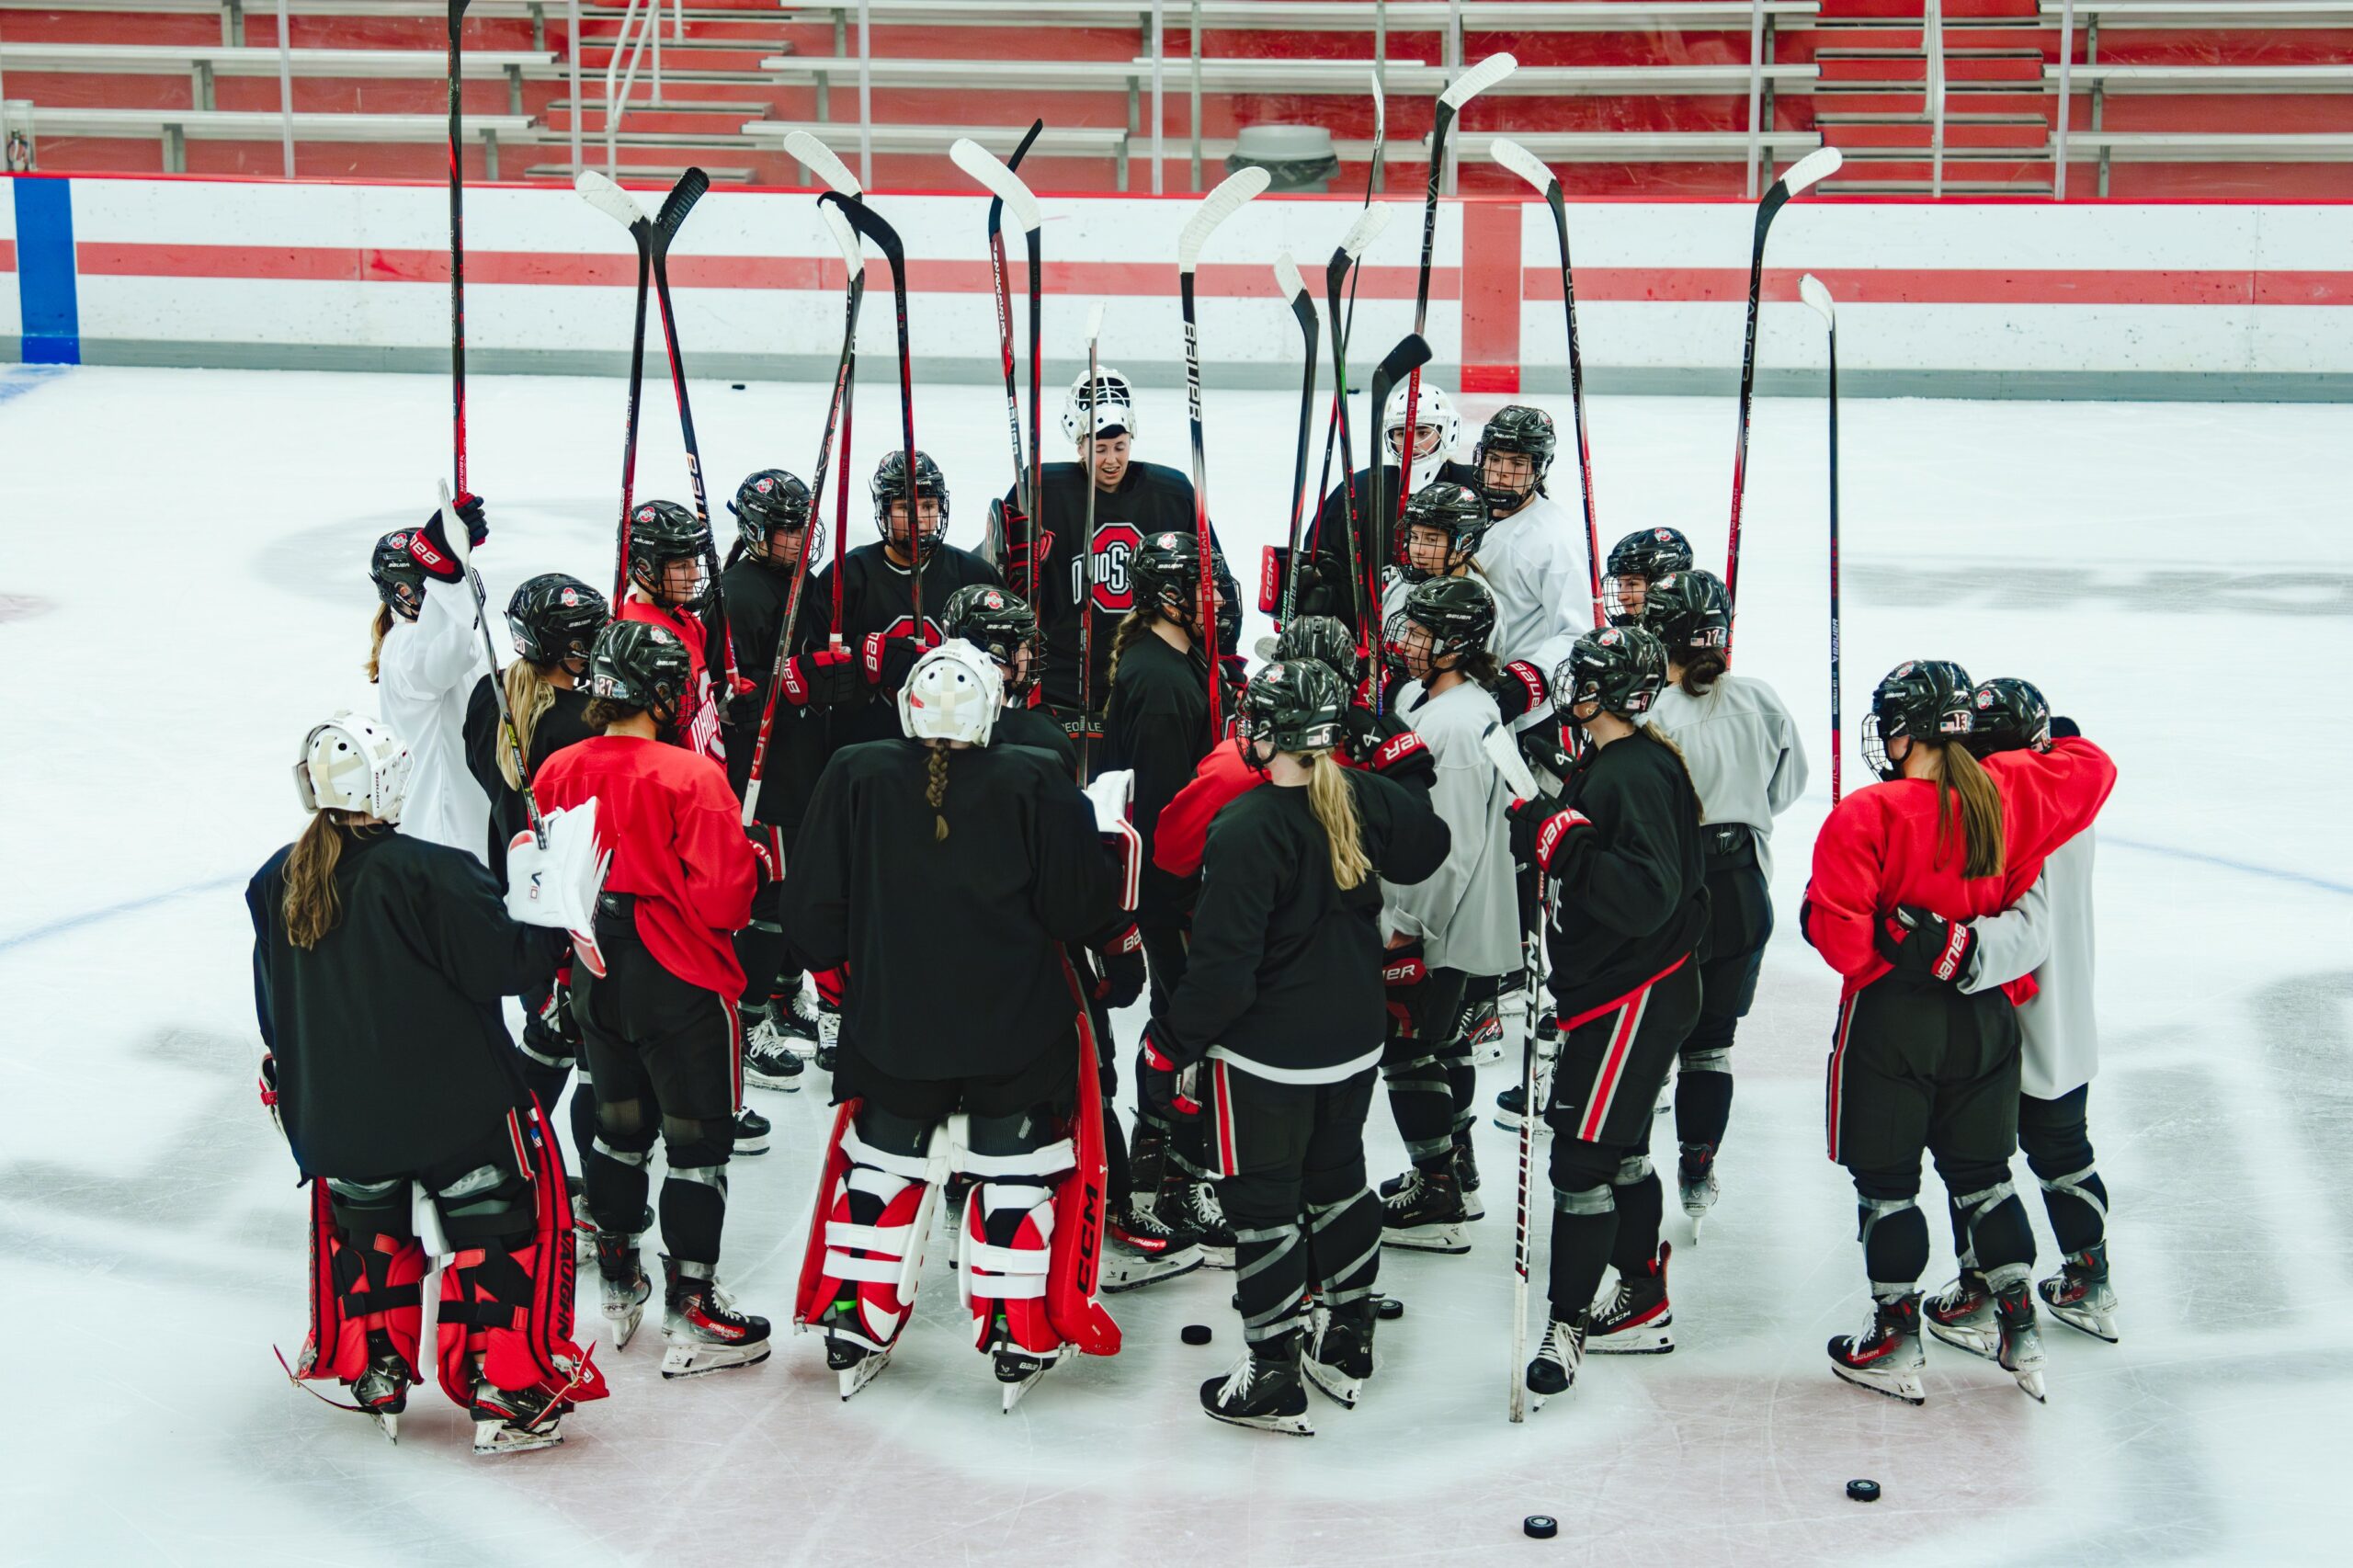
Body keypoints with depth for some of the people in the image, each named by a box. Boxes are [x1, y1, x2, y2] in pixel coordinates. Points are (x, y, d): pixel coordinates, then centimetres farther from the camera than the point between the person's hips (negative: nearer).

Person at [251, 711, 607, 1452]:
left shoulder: (275, 883, -1)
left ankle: (372, 1375, 33)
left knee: (365, 1229, 24)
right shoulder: (432, 874, -20)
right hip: (450, 1104, -5)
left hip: (335, 1108, 5)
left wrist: (282, 1073, 24)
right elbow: (501, 966, -18)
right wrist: (552, 917, -2)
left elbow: (275, 1007, 10)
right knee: (496, 1229, 7)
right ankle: (504, 1394, 9)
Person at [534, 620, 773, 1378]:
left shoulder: (559, 771, -1)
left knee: (620, 1125, 21)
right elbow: (721, 898, -21)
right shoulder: (691, 777, -20)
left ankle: (617, 1286, 33)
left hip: (598, 976, 6)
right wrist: (752, 862, -2)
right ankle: (692, 1317, 7)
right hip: (680, 982, -6)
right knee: (698, 1140, 4)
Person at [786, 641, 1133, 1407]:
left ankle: (854, 1334, 25)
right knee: (1017, 1170, 13)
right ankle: (1018, 1344, 19)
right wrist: (1106, 852, 10)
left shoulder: (855, 778, -10)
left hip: (892, 1023, 2)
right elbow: (1081, 906, -10)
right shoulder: (1035, 783, -16)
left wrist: (840, 958, 16)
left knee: (882, 1166, 18)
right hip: (1016, 1029, -2)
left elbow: (813, 919, -5)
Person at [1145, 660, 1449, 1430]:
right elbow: (1427, 847, 17)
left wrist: (1169, 1046, -12)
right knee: (1338, 1179, 23)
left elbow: (1223, 968, -24)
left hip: (1266, 1057, -7)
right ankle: (1347, 1346, 35)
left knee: (1263, 1203, 6)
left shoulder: (1244, 831, -26)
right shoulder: (1365, 800, -7)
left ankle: (1273, 1381, 14)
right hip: (1354, 1043, 7)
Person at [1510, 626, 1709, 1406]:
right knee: (1620, 1150, 19)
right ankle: (1642, 1306, 31)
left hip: (1634, 999, -11)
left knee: (1583, 1158, -6)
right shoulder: (1606, 764, 10)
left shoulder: (1636, 775, -22)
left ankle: (1568, 1324, 2)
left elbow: (1647, 898, -31)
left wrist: (1566, 842, -35)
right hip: (1604, 991, 11)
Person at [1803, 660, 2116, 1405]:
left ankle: (1895, 1343, 11)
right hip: (1985, 1015, 5)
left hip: (1890, 1017, -5)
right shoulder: (2012, 792, -3)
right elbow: (2092, 773, 14)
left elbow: (1838, 930, -21)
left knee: (1885, 1181, 7)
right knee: (1982, 1174, 17)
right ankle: (2020, 1330, 17)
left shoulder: (1867, 816, -18)